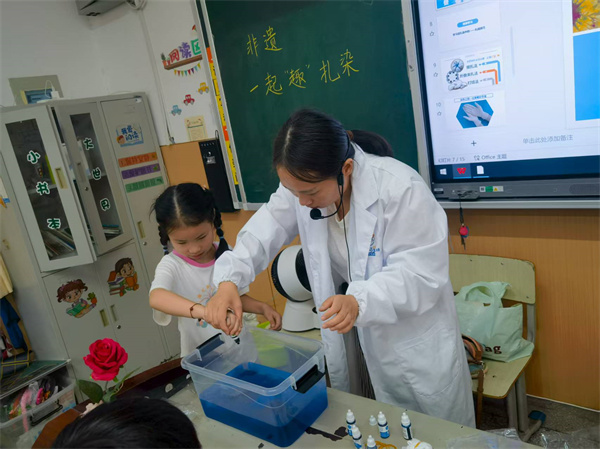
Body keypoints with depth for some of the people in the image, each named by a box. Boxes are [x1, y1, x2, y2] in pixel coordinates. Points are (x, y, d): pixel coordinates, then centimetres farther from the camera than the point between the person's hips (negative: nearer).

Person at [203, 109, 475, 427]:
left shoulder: (400, 189, -29)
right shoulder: (304, 183, -13)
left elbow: (421, 273, -26)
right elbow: (265, 231, -14)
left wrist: (360, 302, -41)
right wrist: (228, 281, -31)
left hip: (413, 328, -4)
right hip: (359, 329, 4)